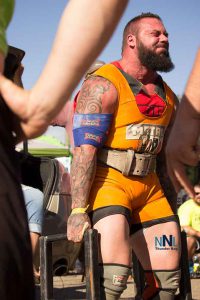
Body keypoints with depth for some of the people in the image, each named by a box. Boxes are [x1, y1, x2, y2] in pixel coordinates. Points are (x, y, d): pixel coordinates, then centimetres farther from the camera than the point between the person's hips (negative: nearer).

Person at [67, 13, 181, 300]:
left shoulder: (168, 97, 13)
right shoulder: (103, 85, -9)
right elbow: (85, 150, -17)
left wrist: (171, 206, 19)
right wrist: (78, 210, -24)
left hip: (149, 187, 7)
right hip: (107, 181, -7)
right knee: (112, 276, -24)